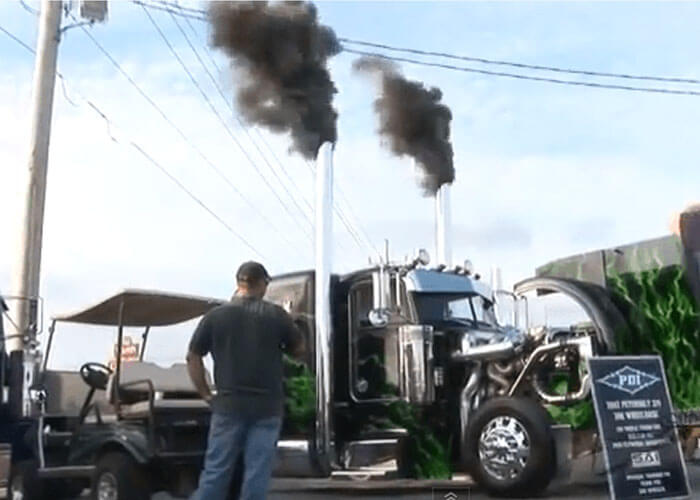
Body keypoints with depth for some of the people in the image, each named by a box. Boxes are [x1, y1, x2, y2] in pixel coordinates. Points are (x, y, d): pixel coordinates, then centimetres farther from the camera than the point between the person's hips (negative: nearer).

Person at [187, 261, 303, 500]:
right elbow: (299, 348, 12)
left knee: (216, 470, 7)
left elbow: (193, 357, 3)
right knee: (257, 472, 4)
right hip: (267, 405, 0)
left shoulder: (216, 315, 2)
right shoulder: (276, 315, 0)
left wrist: (206, 394, 9)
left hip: (229, 404, 1)